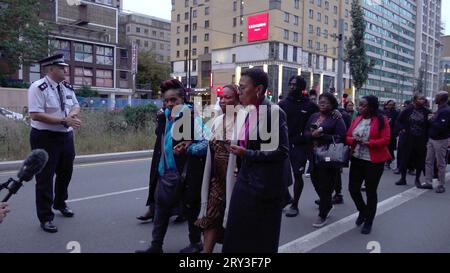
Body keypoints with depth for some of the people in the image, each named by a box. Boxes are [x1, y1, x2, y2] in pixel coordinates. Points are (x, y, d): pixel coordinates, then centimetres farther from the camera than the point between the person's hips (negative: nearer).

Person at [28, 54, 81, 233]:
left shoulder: (67, 87, 6)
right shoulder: (38, 88, -16)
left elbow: (76, 106, 13)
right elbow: (36, 115, -23)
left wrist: (73, 114, -12)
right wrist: (64, 120, -27)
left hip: (66, 136, 7)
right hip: (45, 138, -7)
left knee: (65, 173, 21)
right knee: (45, 178, 1)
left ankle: (60, 203, 45)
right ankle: (45, 218, 13)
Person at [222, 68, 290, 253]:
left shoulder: (274, 112, -15)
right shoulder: (250, 113, 9)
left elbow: (282, 151, -19)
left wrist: (247, 154, -21)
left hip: (264, 184, -8)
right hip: (246, 180, 8)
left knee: (261, 239, 8)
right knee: (239, 235, 15)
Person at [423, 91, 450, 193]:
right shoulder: (440, 109, 12)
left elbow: (440, 127, -25)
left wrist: (432, 121, -12)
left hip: (440, 140, -9)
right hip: (432, 139, 9)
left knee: (441, 164, 1)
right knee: (429, 161, 10)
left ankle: (441, 186, 11)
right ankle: (428, 183, 17)